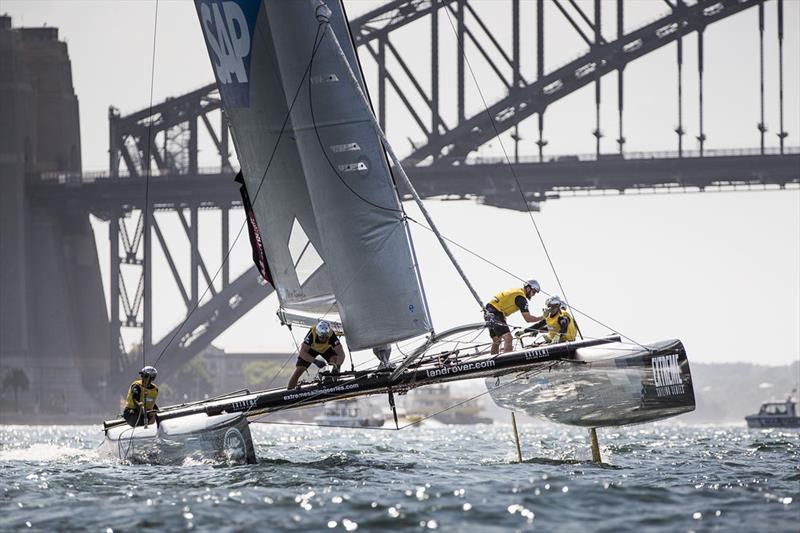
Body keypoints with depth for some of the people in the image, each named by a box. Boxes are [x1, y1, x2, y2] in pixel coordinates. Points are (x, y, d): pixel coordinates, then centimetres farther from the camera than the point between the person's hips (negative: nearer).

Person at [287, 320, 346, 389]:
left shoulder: (332, 335, -38)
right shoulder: (311, 334, -40)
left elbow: (341, 354, -41)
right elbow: (302, 352, -41)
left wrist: (337, 366, -60)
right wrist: (315, 361, -53)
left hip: (326, 348, 1)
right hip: (311, 348, -1)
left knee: (336, 360, -27)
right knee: (298, 371, -11)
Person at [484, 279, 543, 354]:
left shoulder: (516, 291, 17)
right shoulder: (521, 297, -11)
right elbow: (528, 318, -15)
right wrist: (542, 318, -4)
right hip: (494, 314, -10)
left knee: (496, 341, 18)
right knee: (508, 338, -19)